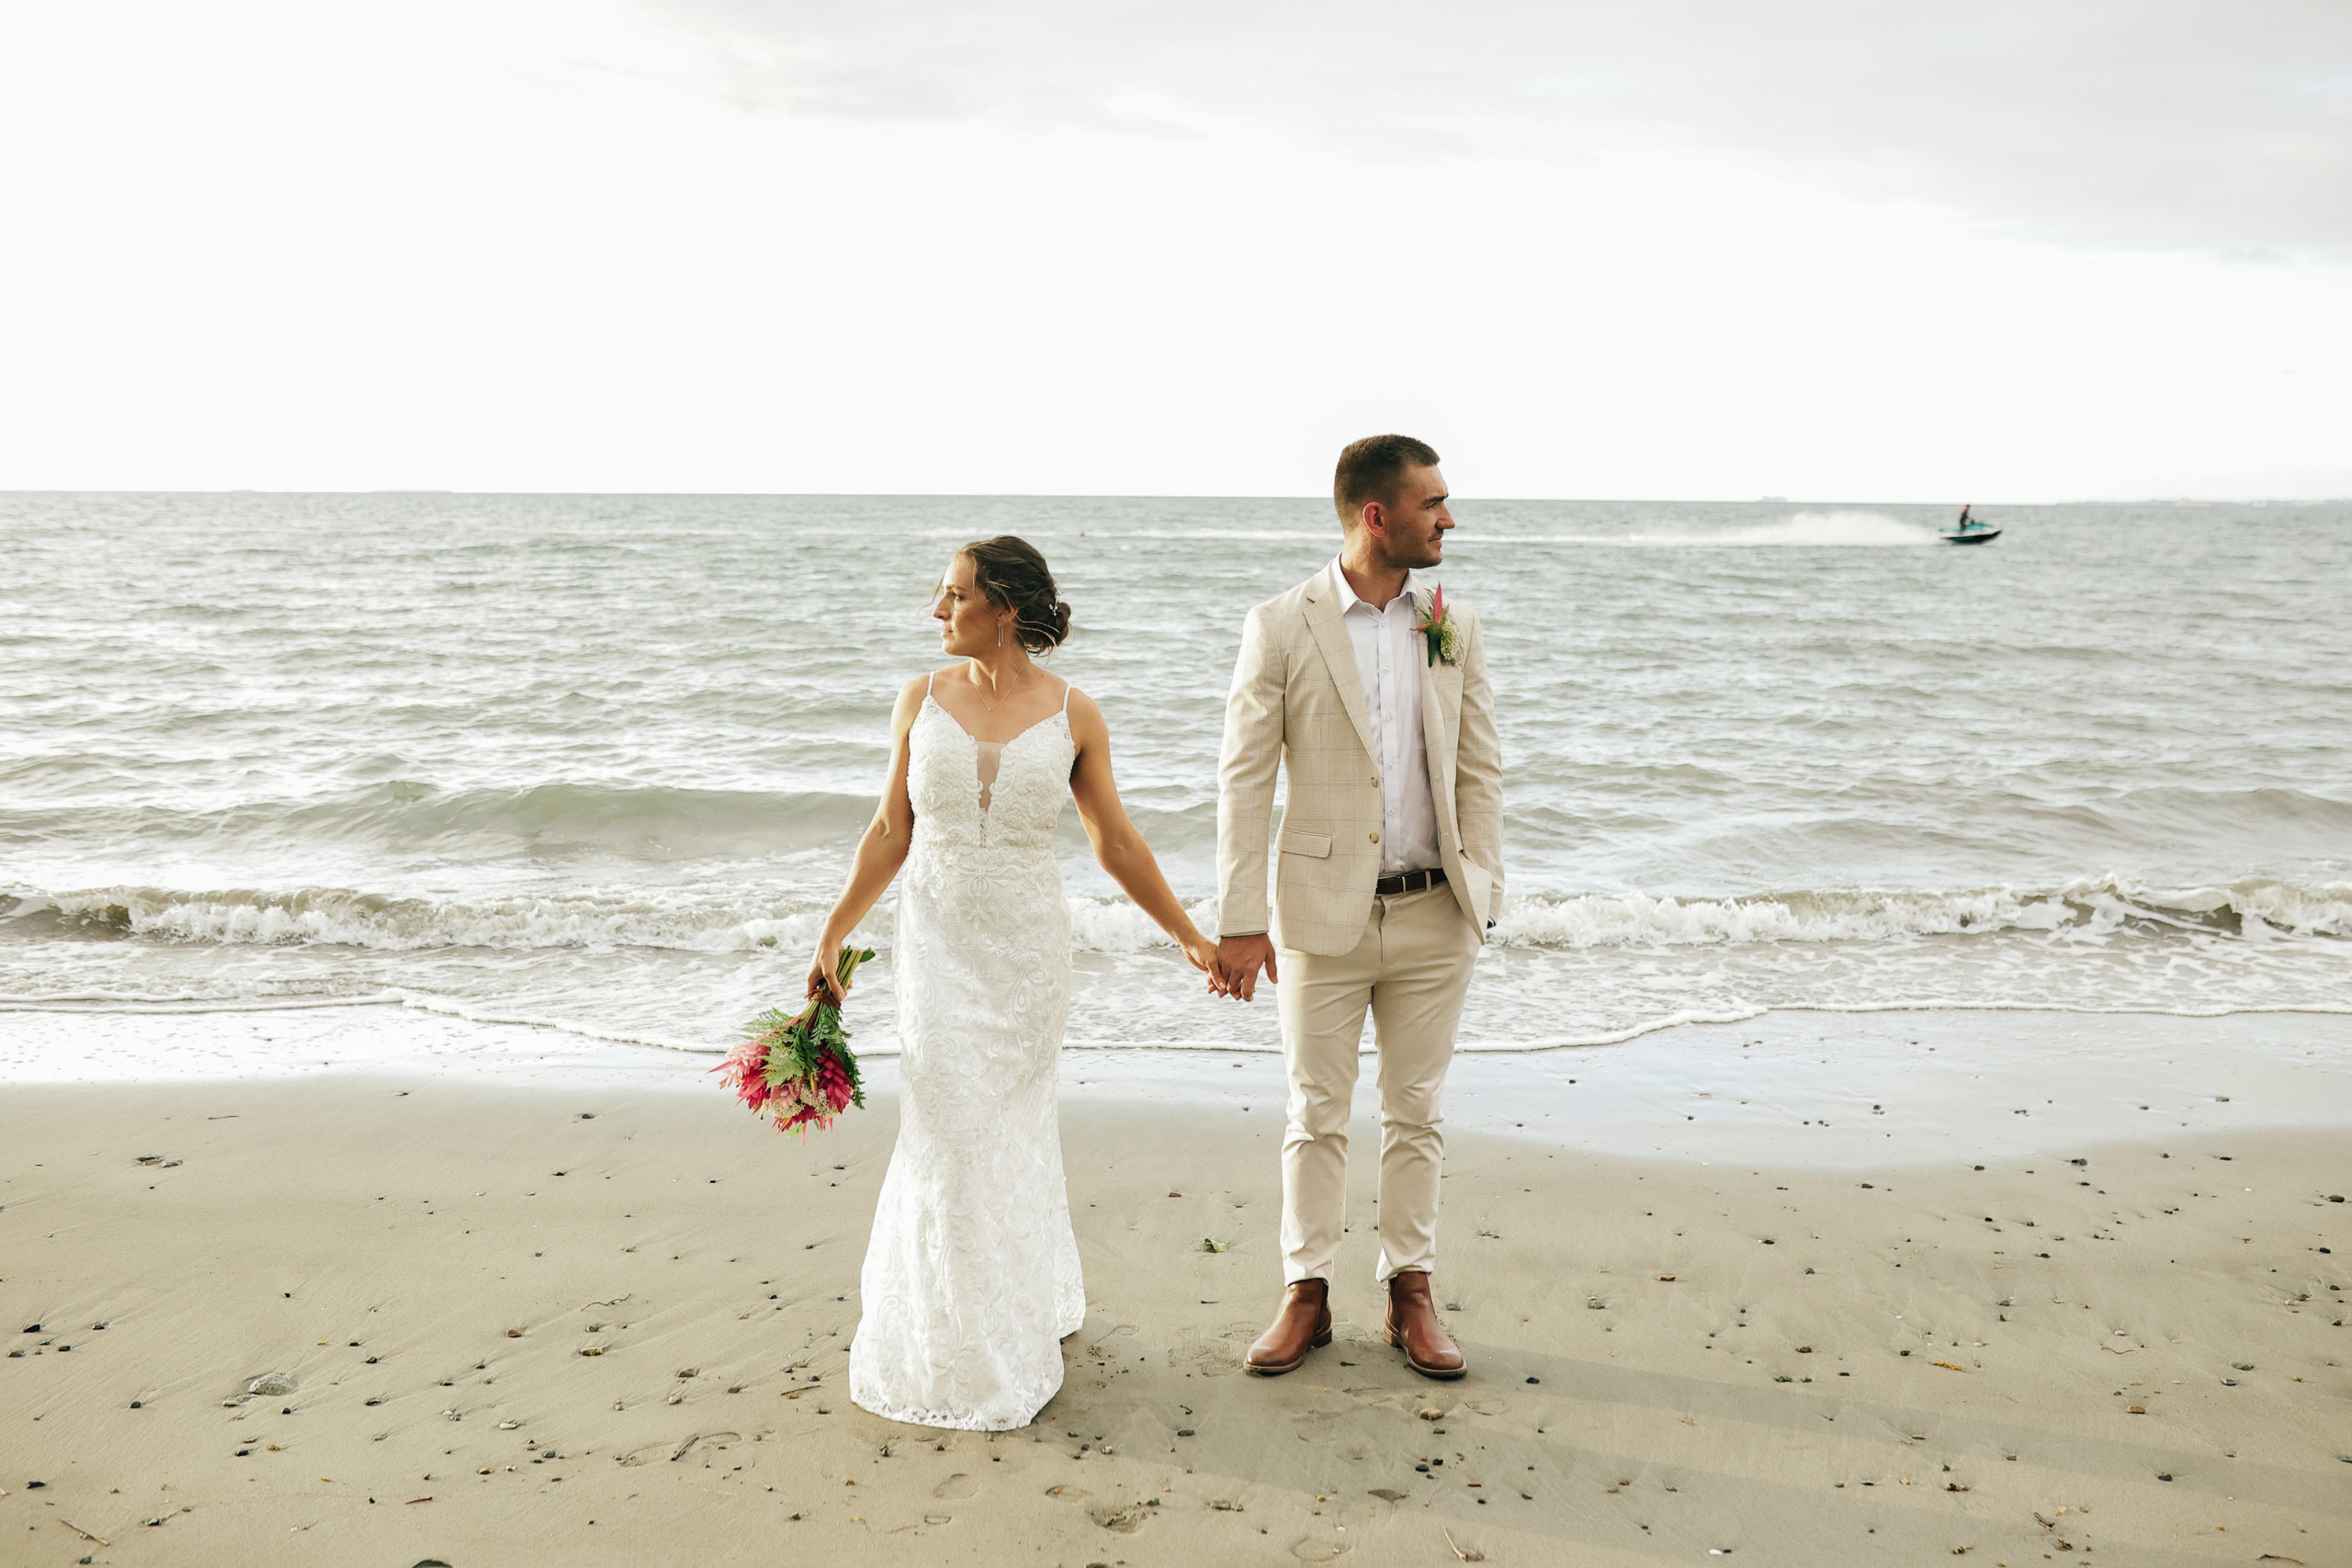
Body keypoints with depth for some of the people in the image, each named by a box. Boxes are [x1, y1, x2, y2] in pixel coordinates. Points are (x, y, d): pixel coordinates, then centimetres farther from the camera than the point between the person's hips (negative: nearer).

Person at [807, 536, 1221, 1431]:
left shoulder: (1072, 716, -5)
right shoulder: (923, 701, -1)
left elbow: (1117, 845, 3)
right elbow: (890, 832, 4)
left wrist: (1192, 939, 5)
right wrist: (832, 939, 2)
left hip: (1026, 945, -1)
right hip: (937, 942, 1)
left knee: (1011, 1121, 11)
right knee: (950, 1129, 2)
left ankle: (1017, 1314, 34)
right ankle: (962, 1347, 22)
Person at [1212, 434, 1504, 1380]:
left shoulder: (1456, 626, 4)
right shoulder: (1281, 627, -6)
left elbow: (1479, 771, 7)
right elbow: (1244, 779, -7)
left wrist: (1480, 896, -1)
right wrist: (1238, 920, -10)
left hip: (1433, 916, 3)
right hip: (1325, 913, -2)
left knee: (1416, 1114, 12)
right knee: (1316, 1116, 8)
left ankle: (1410, 1294, 25)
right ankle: (1307, 1296, 22)